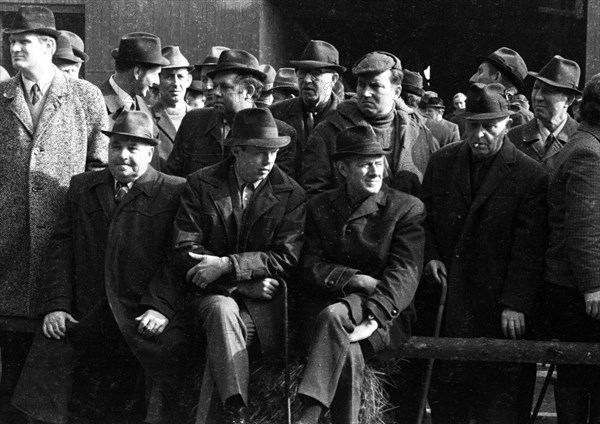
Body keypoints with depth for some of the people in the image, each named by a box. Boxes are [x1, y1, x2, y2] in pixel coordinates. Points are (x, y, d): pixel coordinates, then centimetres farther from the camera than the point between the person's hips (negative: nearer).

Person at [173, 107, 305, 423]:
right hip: (212, 293, -1)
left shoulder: (291, 194, 3)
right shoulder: (201, 184, 2)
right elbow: (185, 252, -5)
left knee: (222, 333, -29)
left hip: (263, 303, 1)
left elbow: (287, 258, -6)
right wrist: (246, 283, -14)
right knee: (222, 310, -33)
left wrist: (227, 264, -18)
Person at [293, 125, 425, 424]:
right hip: (327, 305, 2)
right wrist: (356, 280, -12)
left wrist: (373, 318, -23)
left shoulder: (407, 208, 5)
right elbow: (311, 268, 6)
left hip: (387, 315, -2)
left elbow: (404, 272, -7)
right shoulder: (319, 207, 14)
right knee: (348, 354, -32)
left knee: (333, 316, -34)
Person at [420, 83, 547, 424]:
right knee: (445, 387, 6)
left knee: (496, 396, 0)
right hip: (446, 299, 3)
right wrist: (430, 255, 0)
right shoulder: (442, 162, 8)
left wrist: (515, 303, -13)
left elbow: (528, 249, -7)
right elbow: (425, 217, 18)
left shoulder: (531, 176, -5)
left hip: (496, 305, -3)